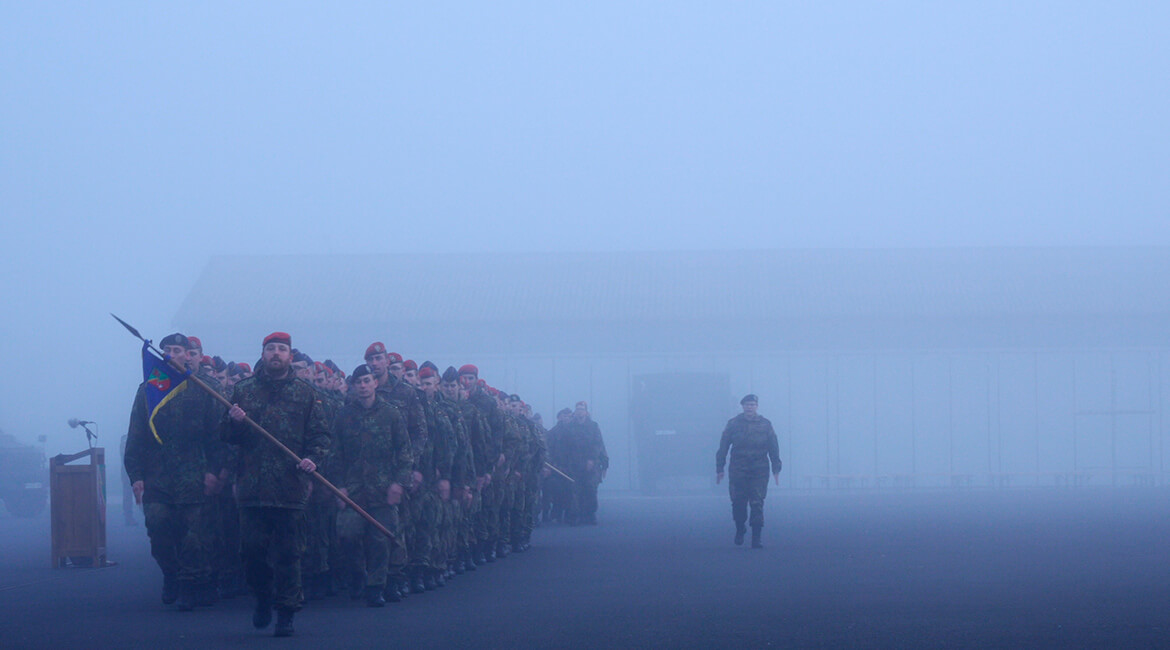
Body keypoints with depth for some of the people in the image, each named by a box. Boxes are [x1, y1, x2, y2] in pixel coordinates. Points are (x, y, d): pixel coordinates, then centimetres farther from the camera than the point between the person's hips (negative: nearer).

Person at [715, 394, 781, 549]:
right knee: (738, 502, -1)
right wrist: (719, 469, 2)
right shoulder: (733, 424, 4)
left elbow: (774, 449, 9)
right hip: (738, 470, 0)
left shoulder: (765, 424, 6)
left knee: (757, 504, -6)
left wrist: (776, 469, 4)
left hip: (759, 471, 0)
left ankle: (756, 539, -4)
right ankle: (740, 529, 26)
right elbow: (723, 447, 5)